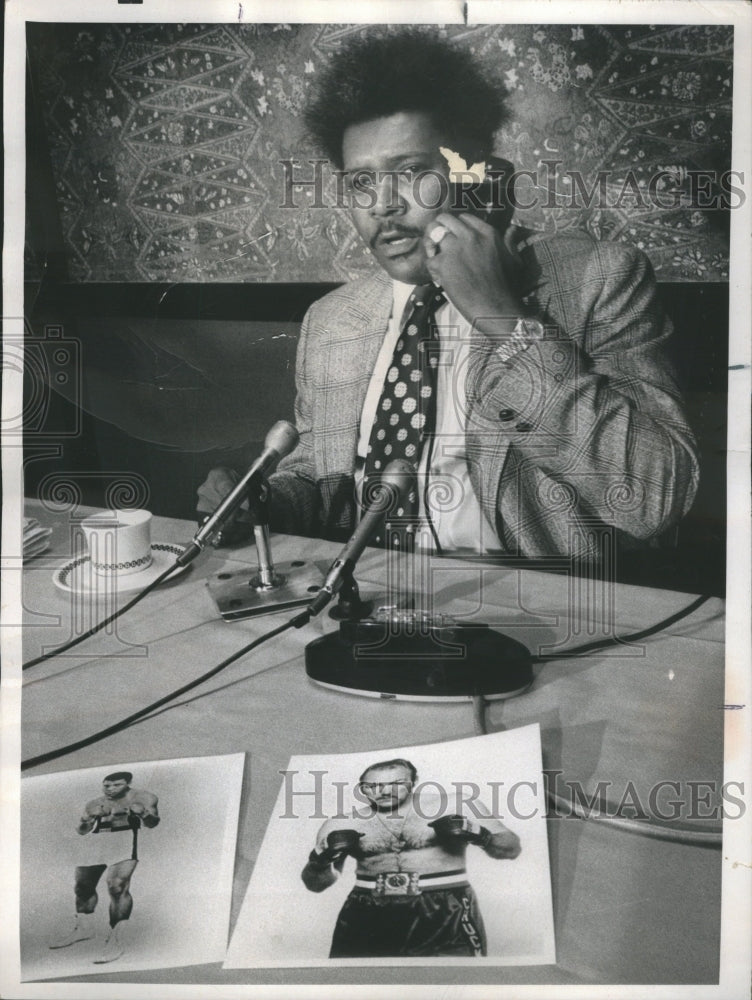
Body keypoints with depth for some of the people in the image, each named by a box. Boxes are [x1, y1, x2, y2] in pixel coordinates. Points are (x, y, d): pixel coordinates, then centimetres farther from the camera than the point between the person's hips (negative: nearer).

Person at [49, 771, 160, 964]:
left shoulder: (142, 797, 7)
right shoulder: (94, 804, 20)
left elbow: (151, 823, 0)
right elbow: (81, 830, 15)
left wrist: (142, 813, -20)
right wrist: (88, 818, -5)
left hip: (124, 838, -6)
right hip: (94, 842, 6)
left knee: (117, 886, -20)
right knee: (82, 885, 15)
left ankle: (115, 939, -13)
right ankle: (84, 927, 38)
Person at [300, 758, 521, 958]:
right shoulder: (342, 825, 4)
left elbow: (511, 849, 2)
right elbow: (315, 884, 10)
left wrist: (477, 834, -18)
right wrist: (323, 858, -12)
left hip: (446, 914, -2)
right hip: (369, 917, 2)